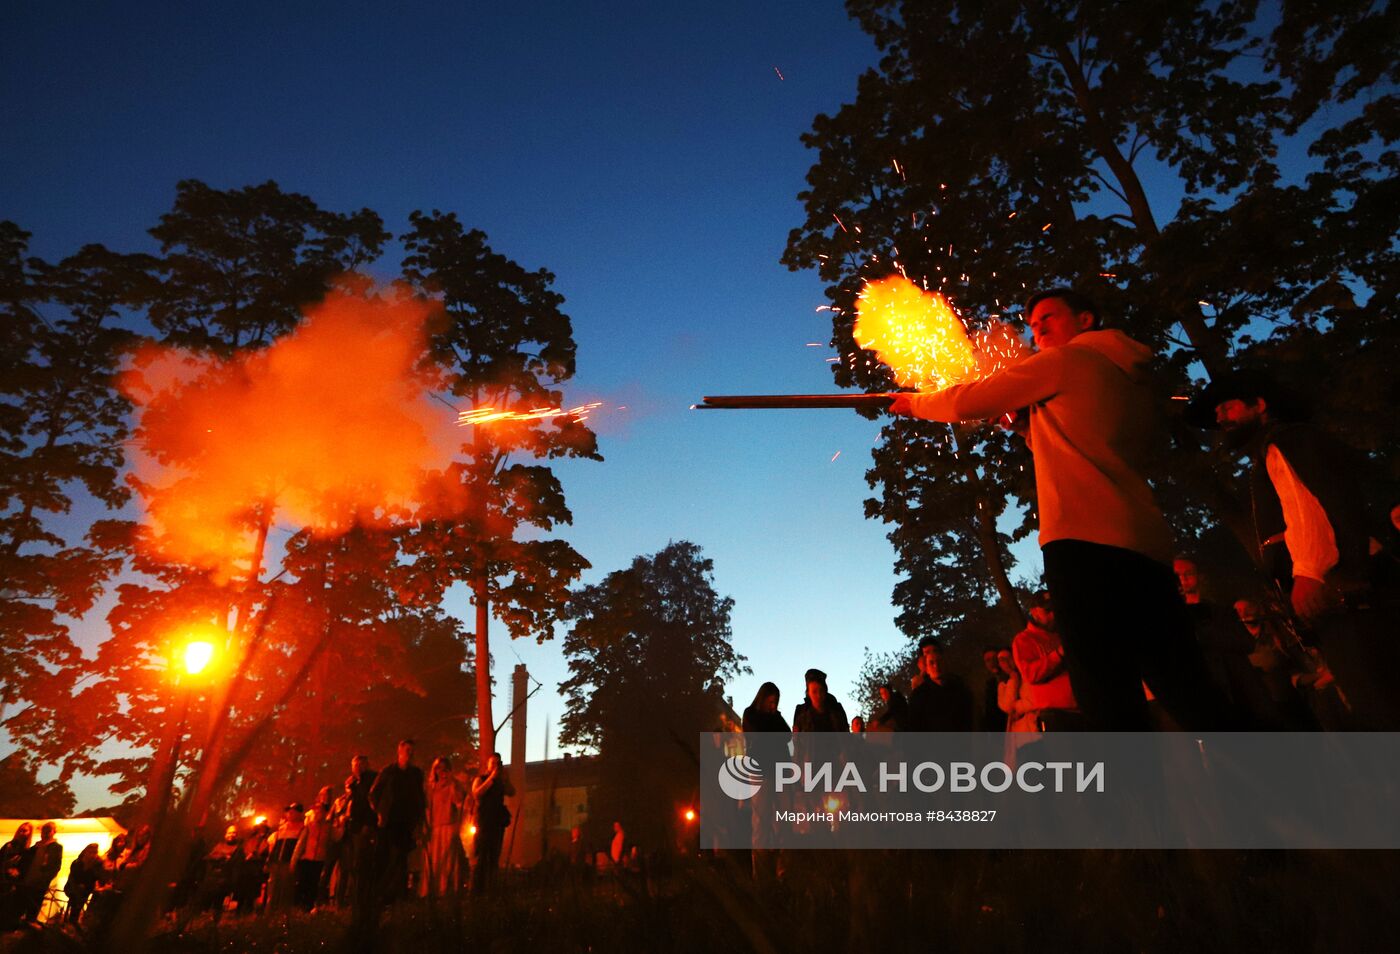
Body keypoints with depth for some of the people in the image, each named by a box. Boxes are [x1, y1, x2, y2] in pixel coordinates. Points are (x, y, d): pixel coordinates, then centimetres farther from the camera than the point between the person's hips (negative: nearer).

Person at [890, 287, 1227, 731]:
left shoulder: (1065, 359, 5)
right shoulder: (1133, 377, 26)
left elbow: (967, 402, 6)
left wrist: (913, 402, 22)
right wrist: (1029, 422, 26)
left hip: (1086, 542, -8)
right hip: (1148, 547, 9)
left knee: (1113, 703, -11)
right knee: (1191, 698, 10)